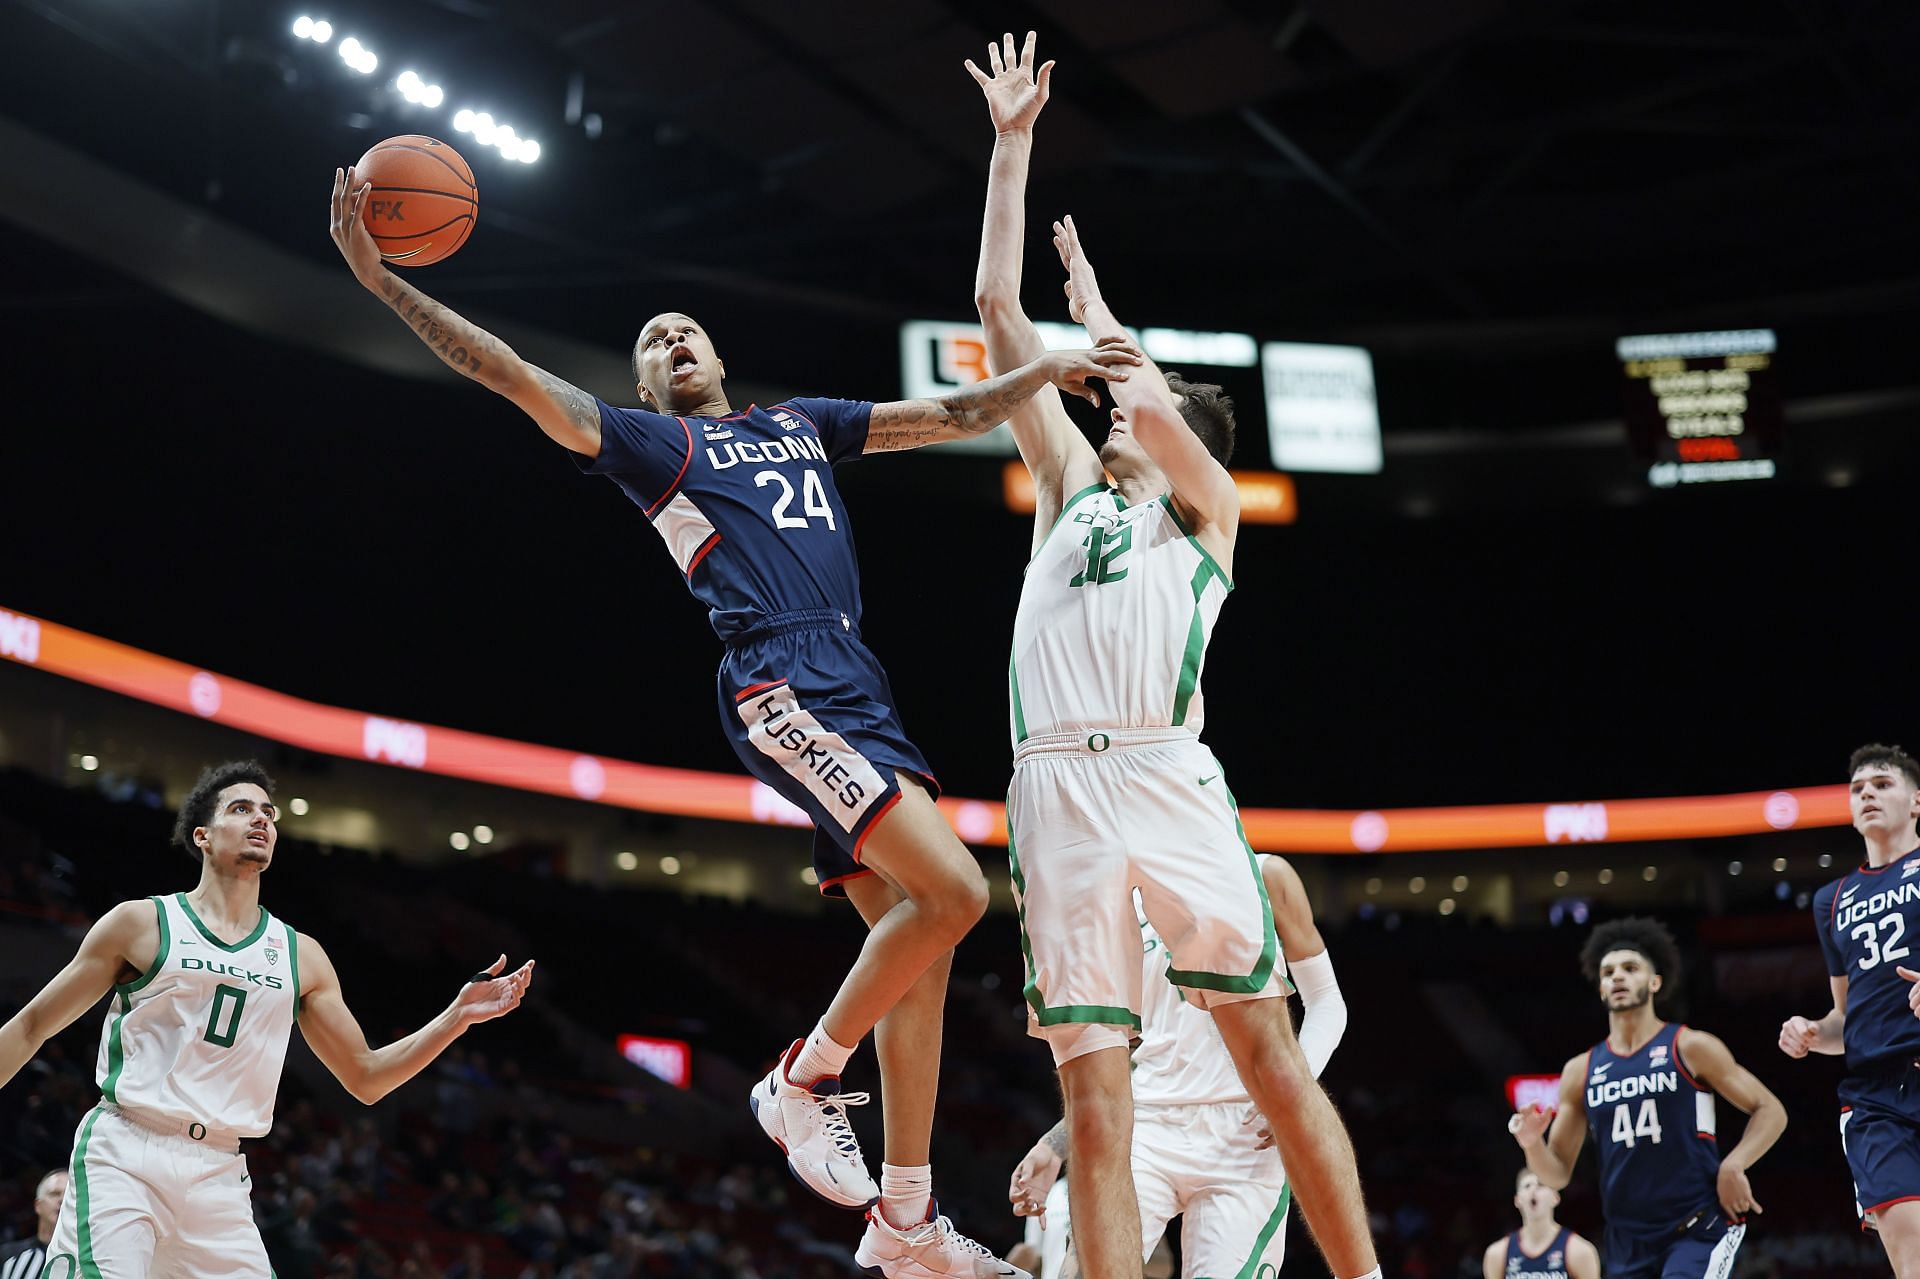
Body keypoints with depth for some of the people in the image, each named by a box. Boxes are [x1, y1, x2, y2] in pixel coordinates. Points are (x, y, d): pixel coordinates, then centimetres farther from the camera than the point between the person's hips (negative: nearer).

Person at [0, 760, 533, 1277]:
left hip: (218, 1175, 4)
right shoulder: (142, 923, 3)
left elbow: (366, 1077, 18)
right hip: (121, 1155, -4)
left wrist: (460, 1015, 6)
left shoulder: (301, 956, 14)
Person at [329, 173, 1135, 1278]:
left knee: (918, 944, 1)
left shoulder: (803, 424, 27)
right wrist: (380, 278, -9)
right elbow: (514, 375, 0)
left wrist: (1047, 370, 17)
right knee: (952, 890, -21)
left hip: (859, 687, 7)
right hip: (781, 681, -7)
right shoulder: (651, 442, 10)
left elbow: (952, 416, 30)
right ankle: (805, 1080, -3)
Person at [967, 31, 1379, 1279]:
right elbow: (999, 311, 26)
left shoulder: (1205, 506, 18)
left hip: (1166, 774, -3)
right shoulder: (1070, 486, 27)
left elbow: (1154, 403, -3)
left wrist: (1099, 313, 16)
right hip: (1056, 789, 3)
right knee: (1097, 1103, -4)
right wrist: (1012, 144, 26)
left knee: (1271, 1056, -5)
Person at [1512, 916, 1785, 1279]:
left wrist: (1733, 1166, -15)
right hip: (1628, 1244, 5)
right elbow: (1558, 1175, 10)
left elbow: (1771, 1111, 0)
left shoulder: (1690, 1048, -2)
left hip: (1699, 1231, -5)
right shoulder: (1580, 1071, 9)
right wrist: (1532, 1144, -12)